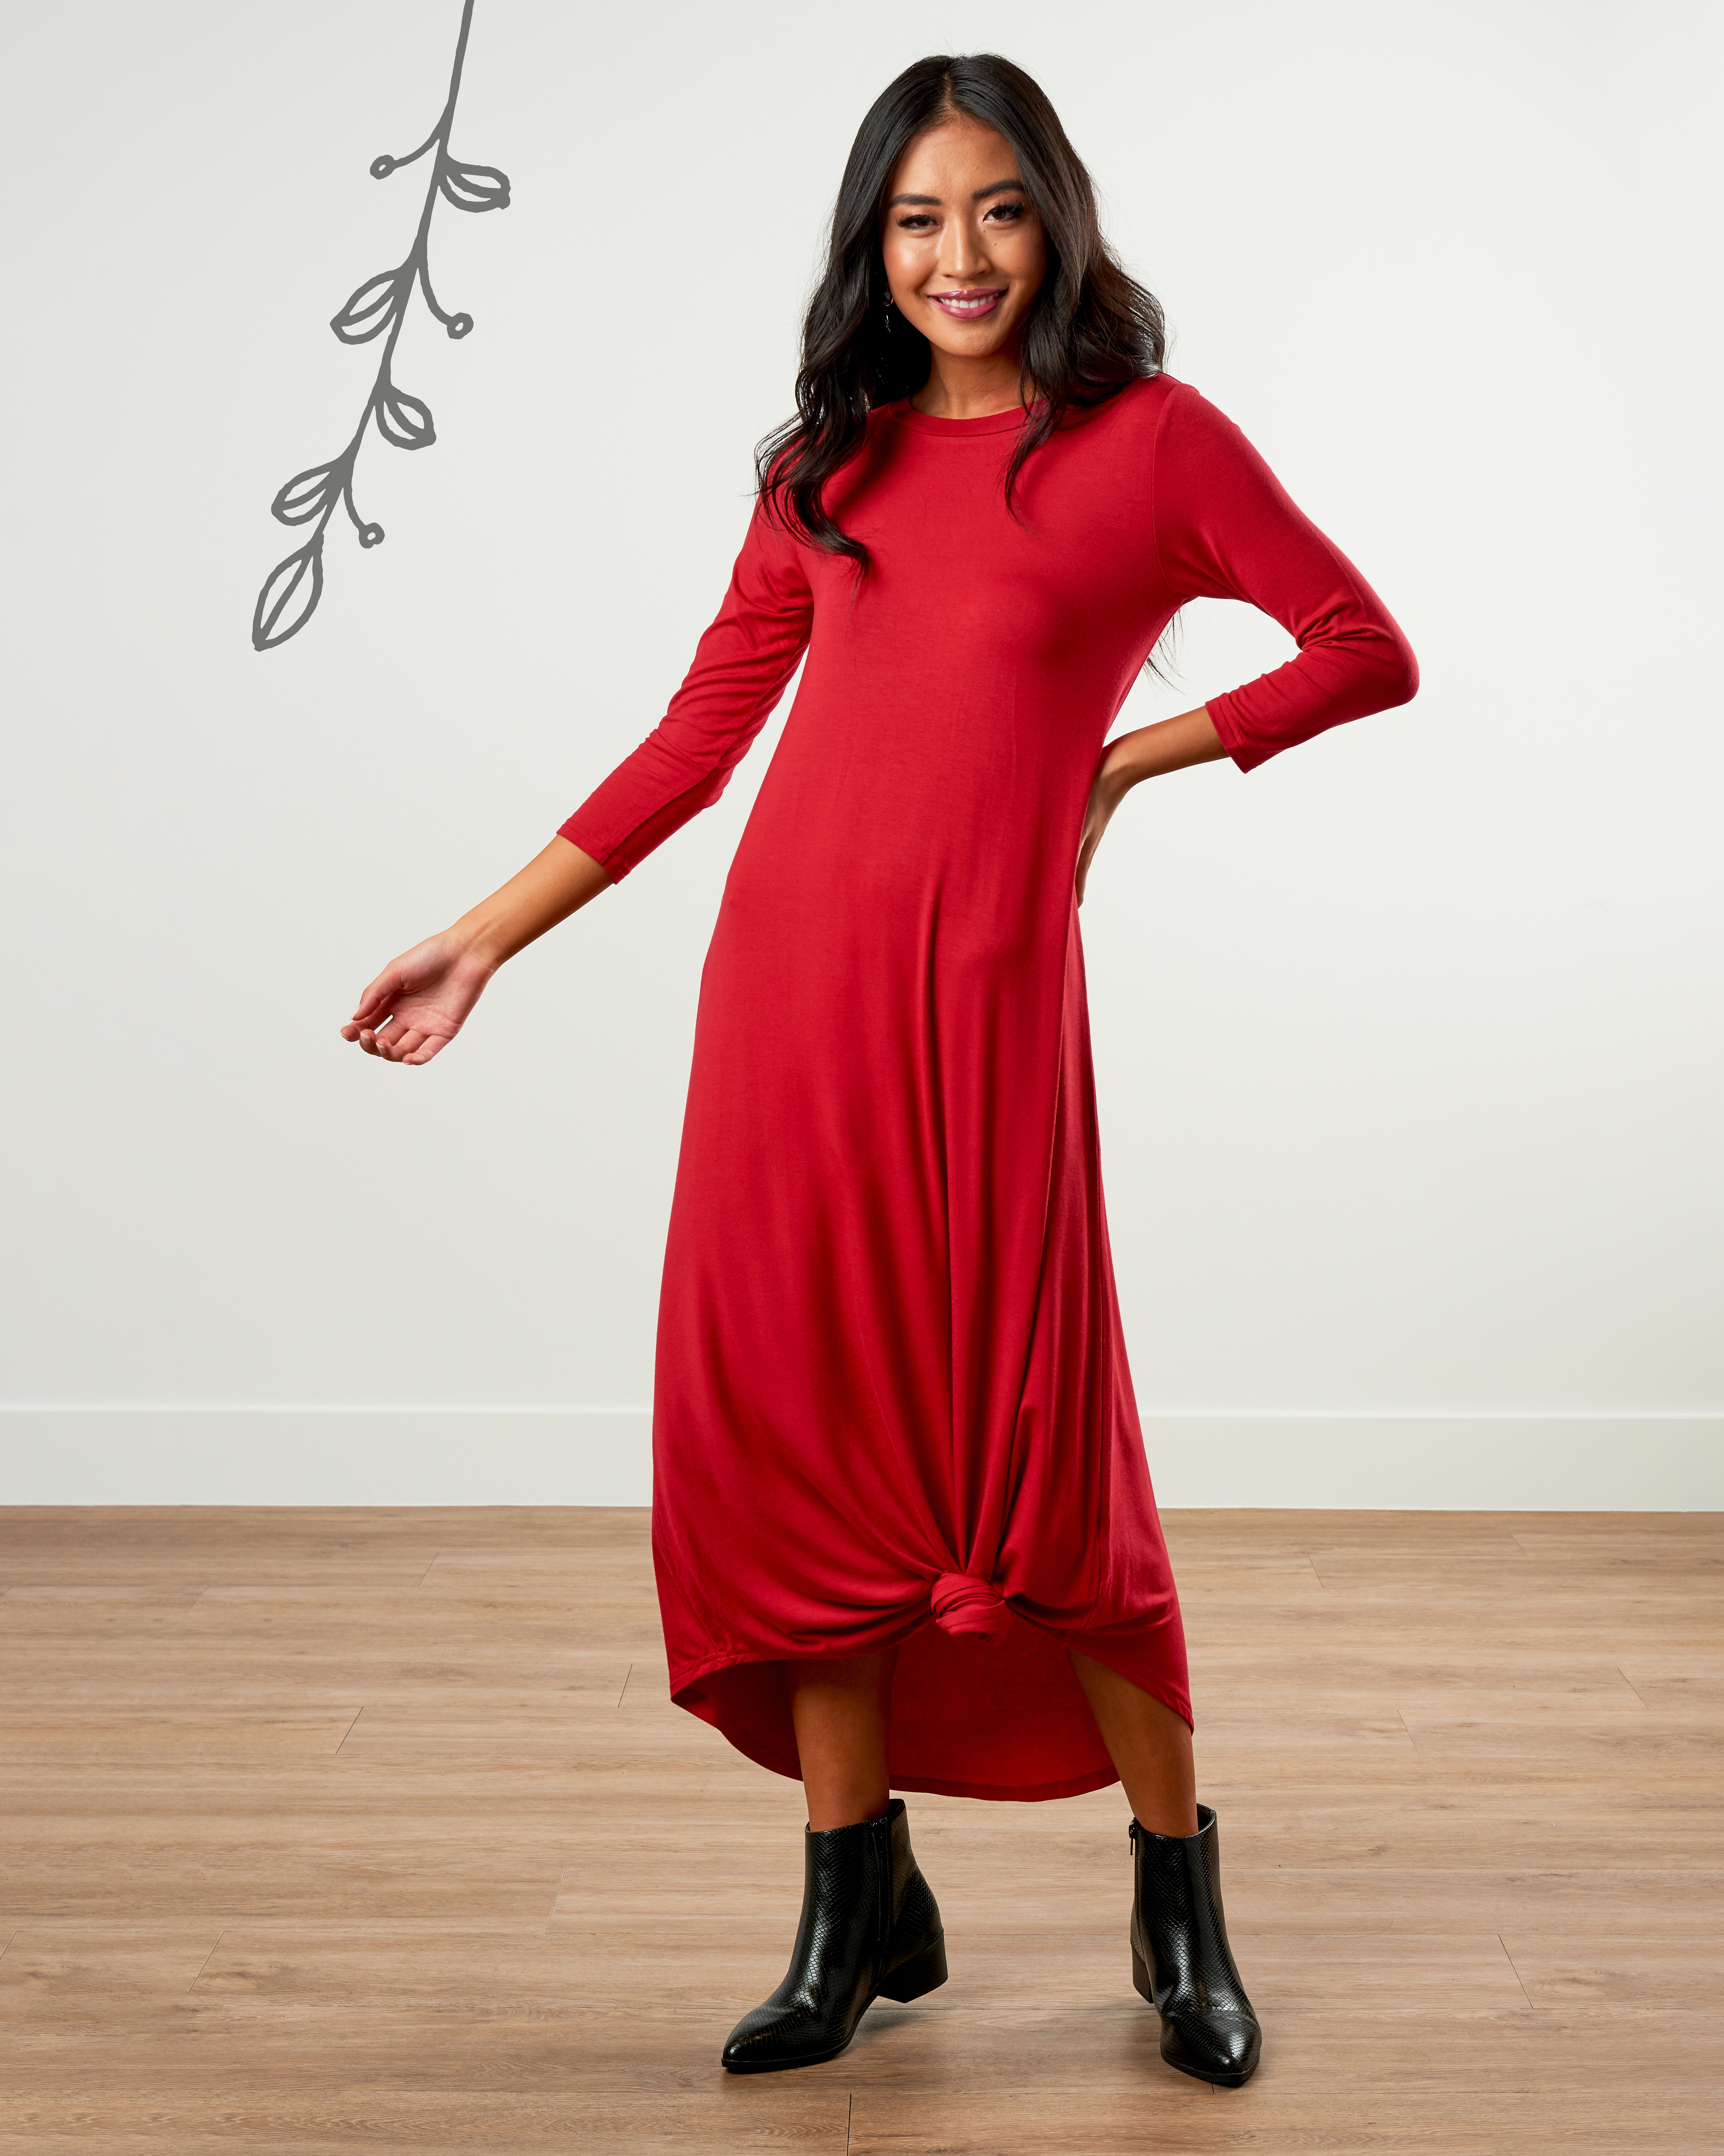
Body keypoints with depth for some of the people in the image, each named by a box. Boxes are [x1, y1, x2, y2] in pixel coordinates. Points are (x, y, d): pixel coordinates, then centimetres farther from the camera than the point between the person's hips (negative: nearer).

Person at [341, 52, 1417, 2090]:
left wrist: (1129, 755, 2)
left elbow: (1368, 651, 7)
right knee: (799, 1437, 5)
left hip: (986, 989, -4)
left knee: (1039, 1457, -2)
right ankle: (858, 1911, 20)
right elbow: (698, 734, 15)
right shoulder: (831, 462, 14)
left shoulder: (1151, 440, 4)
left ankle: (1179, 1903, 20)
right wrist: (482, 938, 12)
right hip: (788, 978, 4)